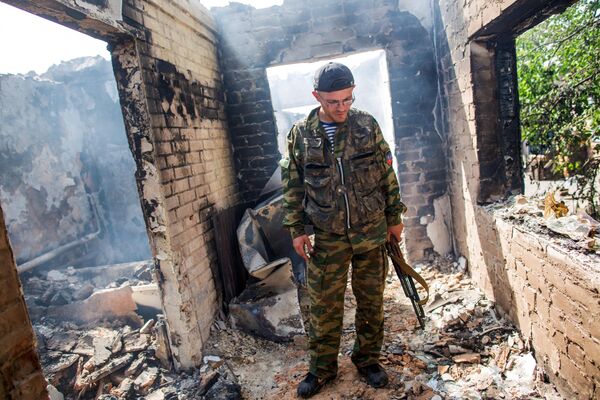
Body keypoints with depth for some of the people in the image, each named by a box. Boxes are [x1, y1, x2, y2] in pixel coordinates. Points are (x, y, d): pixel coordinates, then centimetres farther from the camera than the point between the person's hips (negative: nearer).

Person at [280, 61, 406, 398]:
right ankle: (323, 368, 29)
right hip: (328, 238, 0)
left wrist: (394, 218, 6)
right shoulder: (300, 135, -3)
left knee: (371, 301, 13)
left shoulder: (367, 125, -2)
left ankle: (368, 359, 35)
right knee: (325, 307, 9)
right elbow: (293, 187, 2)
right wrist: (297, 230, 0)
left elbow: (388, 174, 4)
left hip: (372, 233, 1)